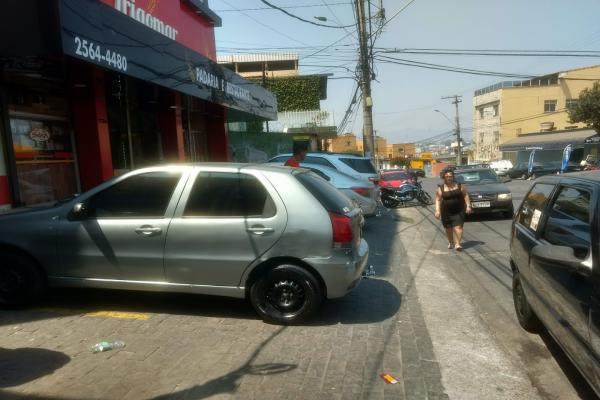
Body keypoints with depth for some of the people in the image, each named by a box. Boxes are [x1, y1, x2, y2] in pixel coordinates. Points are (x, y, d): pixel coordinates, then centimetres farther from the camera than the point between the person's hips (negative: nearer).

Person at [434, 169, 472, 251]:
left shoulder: (459, 186, 3)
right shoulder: (441, 188, 0)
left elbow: (466, 196, 5)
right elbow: (438, 200, -4)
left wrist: (468, 206, -5)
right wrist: (437, 210, -14)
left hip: (459, 211, -1)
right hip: (446, 212, 1)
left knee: (458, 227, -12)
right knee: (448, 229, 11)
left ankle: (457, 244, -12)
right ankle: (450, 242, 31)